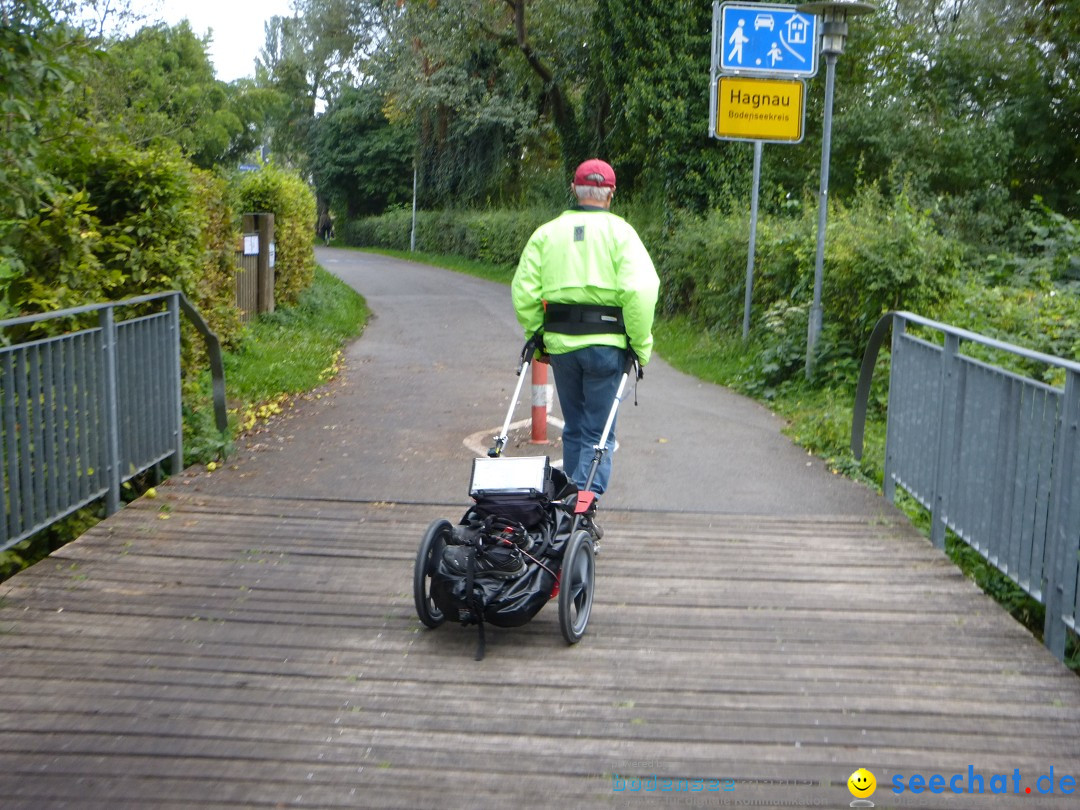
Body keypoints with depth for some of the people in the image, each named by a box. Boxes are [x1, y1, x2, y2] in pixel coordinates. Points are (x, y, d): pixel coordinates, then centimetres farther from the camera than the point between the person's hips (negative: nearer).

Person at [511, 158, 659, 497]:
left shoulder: (548, 232, 8)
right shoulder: (619, 231, -2)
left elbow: (523, 291, 2)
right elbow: (640, 291, -13)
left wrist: (536, 336, 12)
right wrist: (641, 345, -6)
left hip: (559, 343, 3)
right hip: (605, 343, -3)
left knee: (573, 428, 19)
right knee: (599, 432, 4)